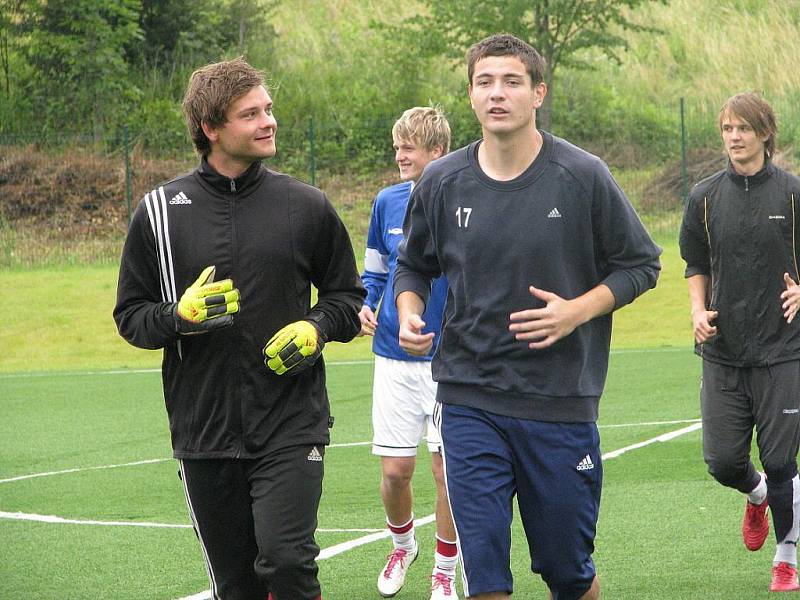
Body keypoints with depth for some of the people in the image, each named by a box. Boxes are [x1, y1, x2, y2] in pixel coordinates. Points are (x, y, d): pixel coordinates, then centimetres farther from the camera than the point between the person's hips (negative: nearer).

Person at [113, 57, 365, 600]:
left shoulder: (307, 205, 3)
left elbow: (348, 294, 14)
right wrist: (180, 316, -14)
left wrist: (317, 328, -7)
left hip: (292, 427, -1)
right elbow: (131, 315, 7)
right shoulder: (160, 211, 2)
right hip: (204, 431, 1)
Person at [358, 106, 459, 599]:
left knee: (446, 467, -1)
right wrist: (364, 308, -2)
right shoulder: (388, 202, 4)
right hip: (395, 356, 3)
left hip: (450, 358, -3)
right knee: (395, 469, 3)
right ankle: (402, 545, 32)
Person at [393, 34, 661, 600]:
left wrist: (577, 311, -13)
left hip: (562, 402, -1)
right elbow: (413, 266, 18)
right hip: (468, 400, 1)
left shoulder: (583, 176, -5)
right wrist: (409, 315, -3)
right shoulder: (441, 182, 2)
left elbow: (640, 264, 3)